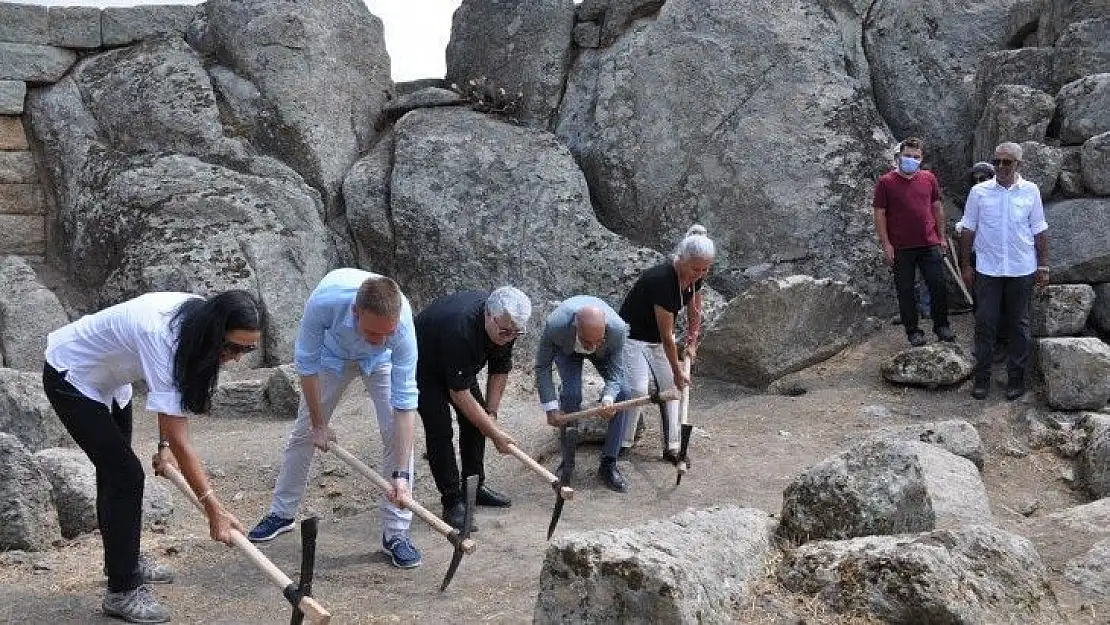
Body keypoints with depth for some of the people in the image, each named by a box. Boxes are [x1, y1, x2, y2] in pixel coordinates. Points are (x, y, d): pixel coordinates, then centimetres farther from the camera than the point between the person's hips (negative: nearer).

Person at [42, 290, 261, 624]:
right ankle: (121, 591, -3)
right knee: (126, 475, -13)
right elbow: (180, 439, -39)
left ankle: (123, 559, 40)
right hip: (71, 379, -9)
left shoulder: (197, 317, -16)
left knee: (115, 470, 21)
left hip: (109, 378, 9)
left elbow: (175, 393, 2)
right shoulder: (164, 337, -40)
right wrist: (214, 509, -37)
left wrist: (164, 445, -6)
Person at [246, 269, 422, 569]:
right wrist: (319, 425, -16)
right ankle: (281, 512, 27)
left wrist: (401, 474, -41)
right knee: (304, 431, 7)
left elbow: (405, 401, -38)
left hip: (381, 362, -1)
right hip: (333, 352, 1)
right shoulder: (324, 302, -44)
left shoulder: (402, 323, -42)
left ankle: (396, 533, -6)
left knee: (395, 433, -15)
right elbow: (306, 363, -25)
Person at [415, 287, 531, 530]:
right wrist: (495, 433, -31)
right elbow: (459, 392, -36)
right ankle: (452, 501, -7)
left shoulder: (507, 324, -20)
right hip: (423, 366, -7)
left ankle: (475, 486, 17)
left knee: (476, 419, 4)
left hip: (461, 365, 7)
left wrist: (491, 414, -9)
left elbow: (500, 370, -4)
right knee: (440, 429, -15)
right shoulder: (460, 328, -42)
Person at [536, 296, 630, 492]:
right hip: (566, 350, -1)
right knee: (571, 394, -23)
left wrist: (608, 399, -45)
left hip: (604, 353, 1)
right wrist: (551, 408, -32)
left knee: (622, 392, -16)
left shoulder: (618, 329, -40)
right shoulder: (555, 325, -43)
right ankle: (567, 463, -3)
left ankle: (608, 464, -5)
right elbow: (542, 367, -28)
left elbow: (616, 372, -26)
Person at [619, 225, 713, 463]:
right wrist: (677, 372, -19)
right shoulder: (662, 280, -35)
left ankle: (672, 447, 11)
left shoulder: (695, 276, -13)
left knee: (671, 388, 4)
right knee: (637, 390, -17)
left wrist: (691, 343, 4)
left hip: (656, 340, 8)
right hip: (633, 336, -8)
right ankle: (622, 446, -4)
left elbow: (695, 311, 8)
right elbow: (667, 335, -27)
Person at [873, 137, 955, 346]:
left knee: (938, 286, 2)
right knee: (905, 291, 4)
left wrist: (942, 237, 12)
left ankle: (941, 325, 18)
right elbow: (879, 214, -4)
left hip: (930, 245, 3)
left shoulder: (929, 179, 7)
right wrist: (886, 245, -9)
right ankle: (913, 331, 15)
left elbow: (937, 207, 15)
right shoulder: (886, 182, -3)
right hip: (901, 248, -2)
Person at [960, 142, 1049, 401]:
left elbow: (1039, 232, 5)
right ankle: (981, 376, 11)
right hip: (987, 270, 0)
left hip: (1022, 270, 0)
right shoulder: (979, 192, -1)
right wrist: (966, 265, 3)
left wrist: (1043, 266, 4)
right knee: (985, 323, 2)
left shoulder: (1030, 191, 0)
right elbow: (968, 231, 4)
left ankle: (1016, 377, 18)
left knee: (1019, 325, 8)